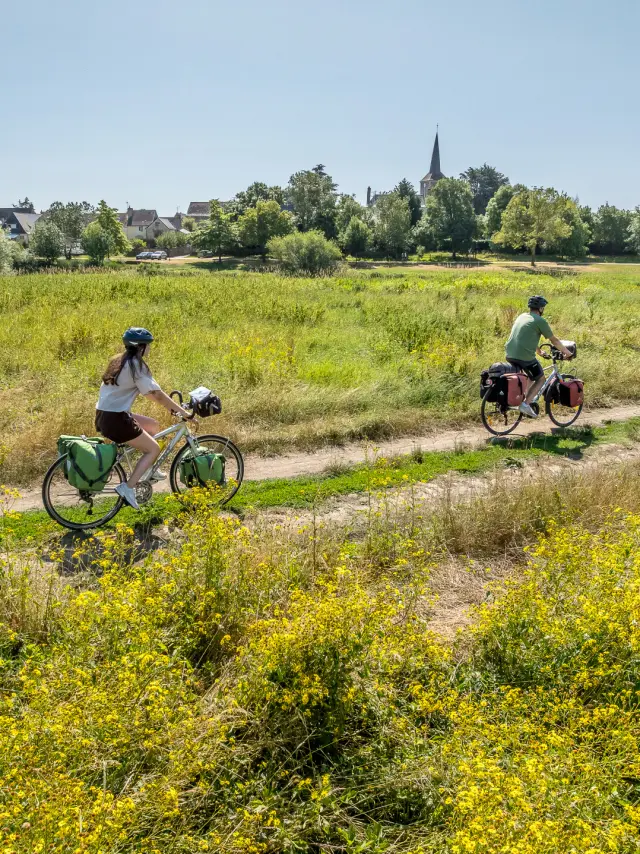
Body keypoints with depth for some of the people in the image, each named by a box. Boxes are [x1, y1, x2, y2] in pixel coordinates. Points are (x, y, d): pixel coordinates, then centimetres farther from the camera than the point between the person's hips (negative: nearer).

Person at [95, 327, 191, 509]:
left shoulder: (120, 361, 15)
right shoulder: (137, 365, -13)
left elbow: (148, 392, 22)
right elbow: (156, 394, -14)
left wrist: (172, 406, 22)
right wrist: (182, 411, -7)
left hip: (104, 415, 9)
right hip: (114, 420, -9)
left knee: (153, 425, 22)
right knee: (154, 448, 1)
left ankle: (148, 470, 27)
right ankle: (128, 487, -9)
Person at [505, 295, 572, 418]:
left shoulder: (521, 317, 20)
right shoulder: (540, 321, -2)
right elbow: (554, 340, 5)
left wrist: (539, 351, 44)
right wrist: (567, 352, 19)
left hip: (509, 355, 7)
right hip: (525, 356, -7)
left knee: (531, 376, 29)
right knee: (540, 379, 13)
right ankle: (526, 404, -3)